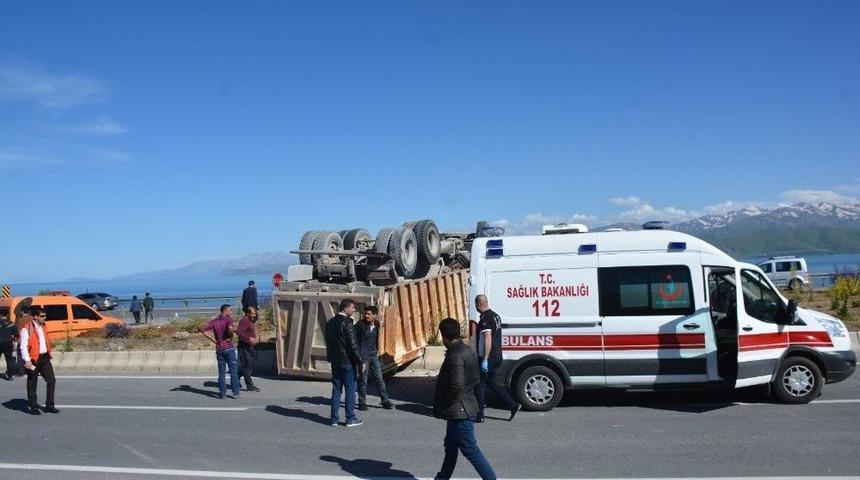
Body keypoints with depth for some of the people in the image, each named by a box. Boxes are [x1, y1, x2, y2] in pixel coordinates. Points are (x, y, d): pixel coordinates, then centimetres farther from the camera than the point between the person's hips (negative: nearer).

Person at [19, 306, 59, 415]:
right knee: (32, 384, 5)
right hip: (33, 360, -7)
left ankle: (49, 405, 13)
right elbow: (23, 346, -16)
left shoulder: (42, 326, 12)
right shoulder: (26, 328, -13)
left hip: (44, 357, 7)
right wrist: (27, 360, -21)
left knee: (52, 380, 5)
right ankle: (33, 407, 15)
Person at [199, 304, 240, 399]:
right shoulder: (228, 319, -7)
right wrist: (231, 336, -8)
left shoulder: (214, 321, 10)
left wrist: (213, 340, 4)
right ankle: (235, 392, 0)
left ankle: (222, 393, 8)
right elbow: (230, 328, -28)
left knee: (221, 372, 9)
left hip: (219, 349, 5)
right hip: (229, 348, -5)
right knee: (233, 371, 0)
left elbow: (202, 329, 4)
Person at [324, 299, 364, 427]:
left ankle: (334, 419, 12)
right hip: (347, 361, -7)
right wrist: (359, 361, -13)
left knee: (336, 389, 11)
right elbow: (352, 345, -18)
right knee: (350, 389, 1)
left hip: (335, 362, 7)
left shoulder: (330, 323, 10)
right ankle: (350, 419, 5)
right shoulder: (347, 323, -15)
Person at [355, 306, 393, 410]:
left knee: (379, 379, 7)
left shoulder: (376, 325, 5)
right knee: (363, 380, 2)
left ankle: (385, 401, 14)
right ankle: (362, 402, 13)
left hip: (374, 355, 5)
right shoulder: (360, 325, -10)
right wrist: (357, 355, -9)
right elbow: (355, 340, -6)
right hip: (363, 356, -5)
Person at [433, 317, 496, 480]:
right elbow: (476, 378, 14)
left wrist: (447, 401, -14)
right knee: (451, 446, 23)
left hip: (459, 411, -10)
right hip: (463, 409, 10)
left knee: (470, 450, -1)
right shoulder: (467, 350, 7)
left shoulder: (455, 355, -23)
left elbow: (456, 385, -30)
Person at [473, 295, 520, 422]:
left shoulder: (485, 319, -19)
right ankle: (513, 405, 12)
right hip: (497, 356, 9)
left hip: (487, 358, -9)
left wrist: (485, 360, -24)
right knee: (491, 383, 19)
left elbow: (487, 340, -25)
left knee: (479, 385, 3)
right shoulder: (496, 316, 11)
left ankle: (479, 415, 9)